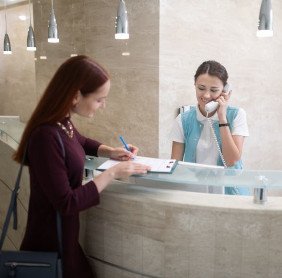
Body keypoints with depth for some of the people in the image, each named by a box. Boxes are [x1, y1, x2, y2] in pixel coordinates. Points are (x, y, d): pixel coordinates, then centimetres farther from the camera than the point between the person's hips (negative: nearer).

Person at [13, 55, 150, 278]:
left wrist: (110, 152, 4)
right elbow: (67, 203, -26)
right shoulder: (46, 136, -29)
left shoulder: (63, 123, -3)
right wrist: (112, 173, -20)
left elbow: (81, 143, 21)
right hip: (51, 241, -8)